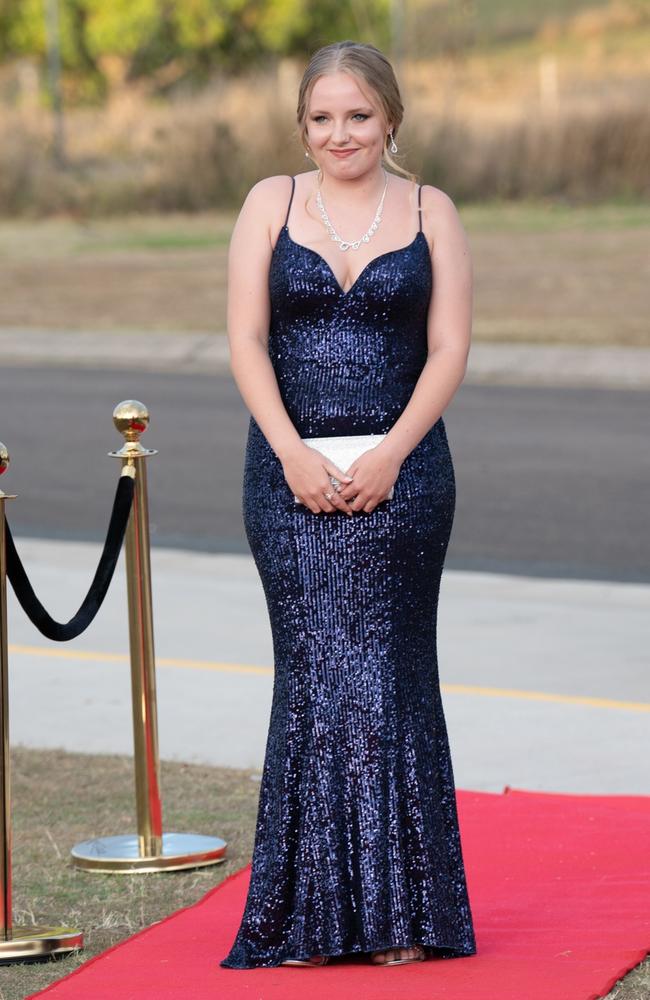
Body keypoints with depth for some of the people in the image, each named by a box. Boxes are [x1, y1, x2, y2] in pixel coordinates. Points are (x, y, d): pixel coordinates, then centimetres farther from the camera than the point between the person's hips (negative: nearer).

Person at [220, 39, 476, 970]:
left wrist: (390, 455, -12)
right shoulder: (271, 203, 6)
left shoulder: (430, 212, 6)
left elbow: (449, 350, 0)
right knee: (313, 674, -2)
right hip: (290, 470, 0)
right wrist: (294, 454, -11)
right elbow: (246, 341, 0)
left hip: (401, 471, 0)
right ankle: (314, 908, 3)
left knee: (387, 675, -1)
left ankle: (399, 910, 4)